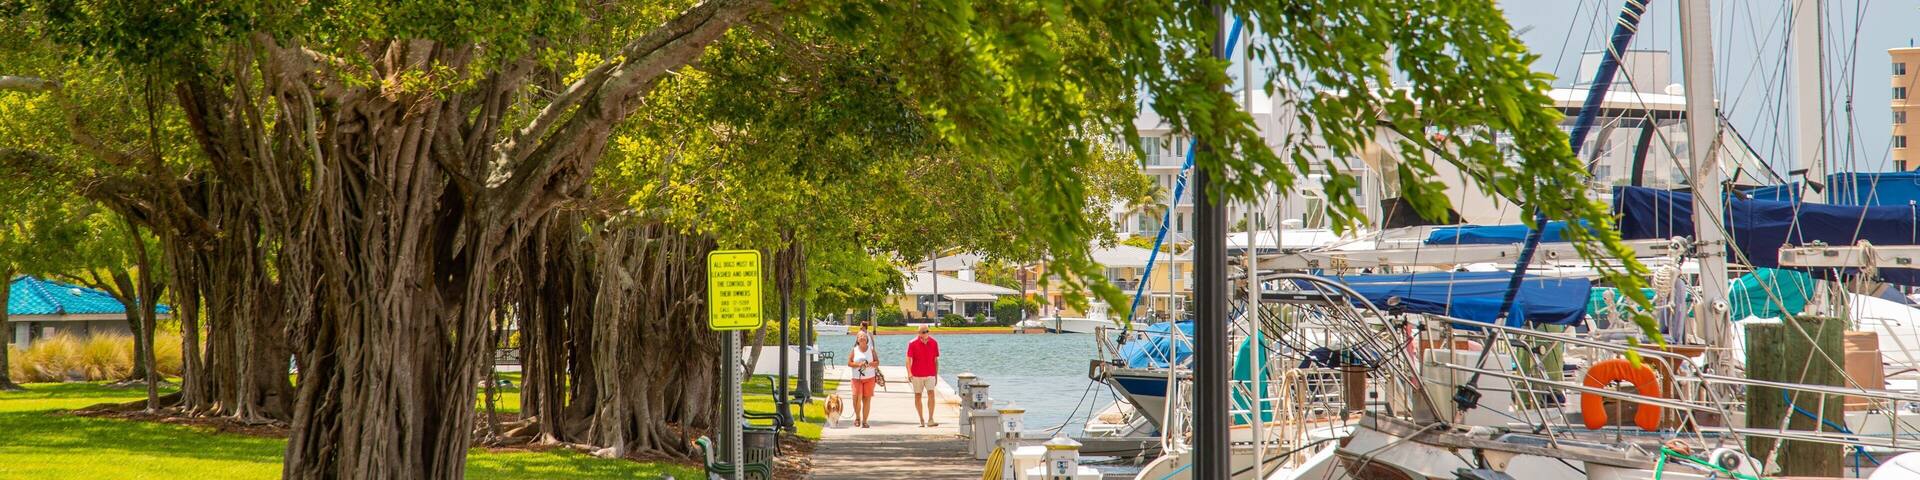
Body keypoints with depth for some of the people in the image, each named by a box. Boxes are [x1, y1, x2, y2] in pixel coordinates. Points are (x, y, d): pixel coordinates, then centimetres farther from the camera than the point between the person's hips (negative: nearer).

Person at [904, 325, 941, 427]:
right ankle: (921, 420, 17)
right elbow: (908, 359, -8)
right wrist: (909, 373, -22)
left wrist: (936, 375, 12)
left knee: (931, 394, -15)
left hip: (930, 375, 0)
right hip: (917, 375, 0)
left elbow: (936, 360, 10)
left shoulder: (934, 343, 2)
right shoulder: (912, 344, -4)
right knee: (917, 396, 6)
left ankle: (930, 420, -18)